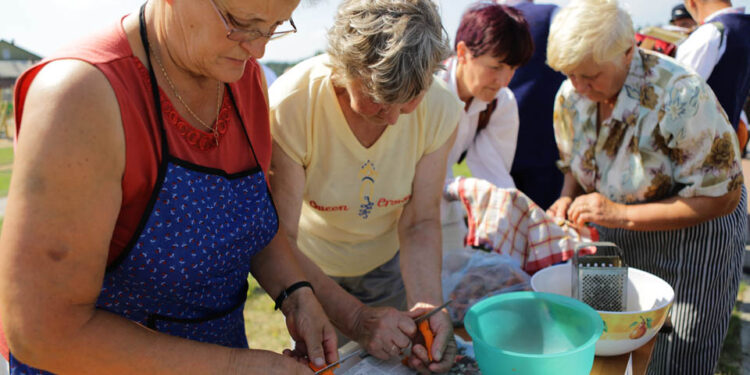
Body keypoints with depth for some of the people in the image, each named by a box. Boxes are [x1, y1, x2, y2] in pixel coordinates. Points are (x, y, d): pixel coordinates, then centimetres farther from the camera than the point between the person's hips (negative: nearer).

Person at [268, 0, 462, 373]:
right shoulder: (290, 107, -35)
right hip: (311, 268, -2)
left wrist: (426, 304, -33)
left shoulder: (440, 107, -25)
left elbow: (419, 223, -17)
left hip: (387, 264, 3)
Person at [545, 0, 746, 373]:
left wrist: (623, 214, -29)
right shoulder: (571, 96, -9)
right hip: (614, 240, 5)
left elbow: (722, 197, -22)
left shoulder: (680, 95, -28)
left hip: (692, 238, -5)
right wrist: (568, 199, -14)